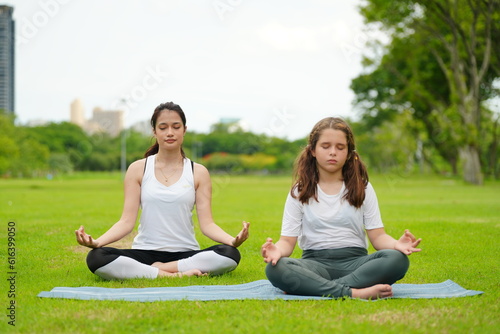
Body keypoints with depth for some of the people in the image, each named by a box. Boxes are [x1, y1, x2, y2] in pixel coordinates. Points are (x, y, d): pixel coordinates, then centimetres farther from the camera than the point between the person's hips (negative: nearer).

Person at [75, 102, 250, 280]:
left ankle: (157, 268, -18)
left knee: (230, 255, -31)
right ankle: (180, 274, -26)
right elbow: (127, 221, -2)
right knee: (96, 258, -30)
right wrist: (96, 241, -21)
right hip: (146, 252, 0)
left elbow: (207, 223, -2)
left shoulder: (198, 172, 5)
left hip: (185, 254, 0)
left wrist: (233, 240, -24)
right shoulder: (138, 169, 4)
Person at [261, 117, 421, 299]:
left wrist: (396, 244, -18)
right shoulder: (300, 192, 9)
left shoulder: (362, 188, 12)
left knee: (398, 260, -30)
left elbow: (377, 235, 5)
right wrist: (277, 250, -22)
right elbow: (288, 240, 3)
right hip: (316, 262, -1)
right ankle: (355, 293, -40)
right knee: (275, 269, -33)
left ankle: (319, 288, -34)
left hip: (355, 261, 1)